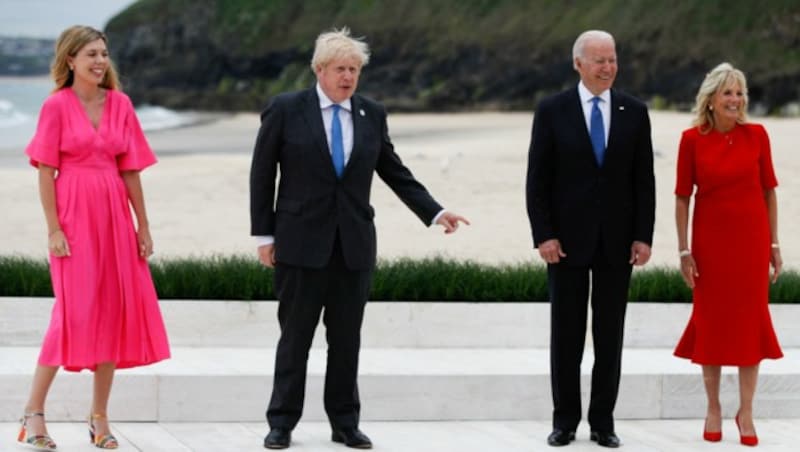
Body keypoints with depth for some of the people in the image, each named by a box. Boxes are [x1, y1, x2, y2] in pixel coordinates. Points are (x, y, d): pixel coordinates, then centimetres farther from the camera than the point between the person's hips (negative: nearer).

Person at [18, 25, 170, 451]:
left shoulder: (120, 104, 7)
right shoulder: (56, 105, -4)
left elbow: (131, 170, 9)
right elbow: (45, 171, -6)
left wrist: (143, 226, 7)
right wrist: (53, 229, -12)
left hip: (114, 216, 5)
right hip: (73, 214, -5)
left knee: (115, 311, 4)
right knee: (74, 310, -8)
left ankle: (99, 416, 12)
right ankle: (33, 413, 2)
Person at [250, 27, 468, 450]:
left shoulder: (372, 114, 7)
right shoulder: (285, 110, -3)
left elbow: (394, 172, 11)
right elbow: (262, 174, -1)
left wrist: (435, 212, 1)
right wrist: (264, 234, -4)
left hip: (354, 243, 3)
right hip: (302, 241, -3)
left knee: (347, 337, 7)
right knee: (295, 335, 2)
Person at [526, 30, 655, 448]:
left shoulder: (634, 112, 4)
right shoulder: (552, 111, -2)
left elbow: (644, 179, 4)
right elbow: (537, 180, -3)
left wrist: (643, 236, -3)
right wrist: (544, 235, -10)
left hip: (617, 240, 2)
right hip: (568, 238, -2)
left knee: (610, 334, 5)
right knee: (566, 333, 4)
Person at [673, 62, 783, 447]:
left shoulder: (756, 135, -1)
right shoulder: (693, 139, -5)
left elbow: (769, 191, 4)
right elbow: (682, 197, -2)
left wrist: (774, 244, 3)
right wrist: (684, 250, -5)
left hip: (751, 238, 1)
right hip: (710, 239, -1)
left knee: (750, 321, 3)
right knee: (711, 320, 6)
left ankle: (746, 411, 12)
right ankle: (713, 408, 19)